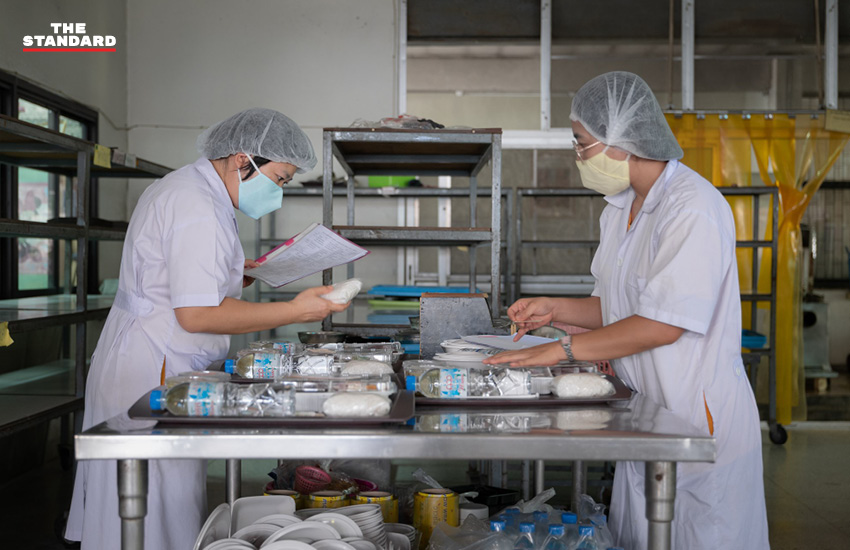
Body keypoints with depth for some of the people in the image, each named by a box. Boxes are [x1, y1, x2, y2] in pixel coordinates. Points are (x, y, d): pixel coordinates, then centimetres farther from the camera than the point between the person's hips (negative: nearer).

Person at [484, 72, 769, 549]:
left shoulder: (693, 207, -18)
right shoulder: (620, 210, 12)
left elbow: (663, 324, -23)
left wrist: (562, 349, -20)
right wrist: (555, 309, 3)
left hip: (700, 419, -8)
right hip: (645, 419, 8)